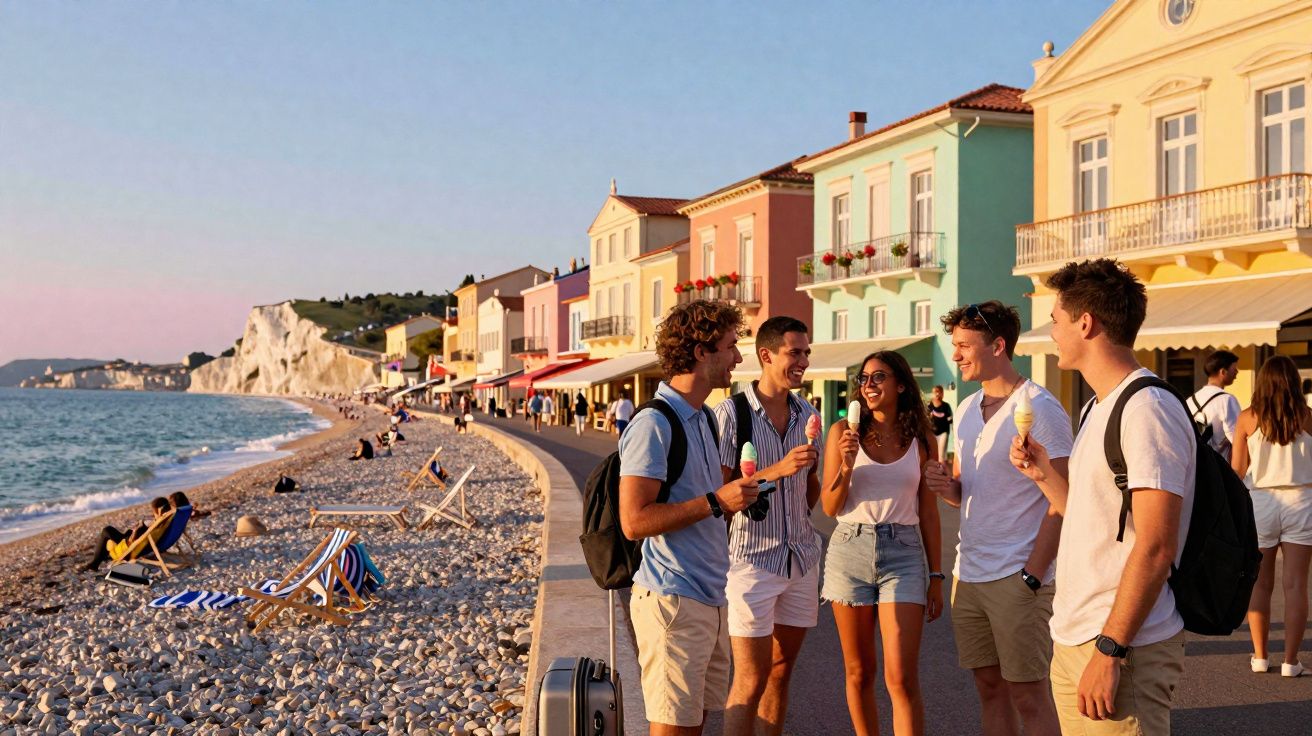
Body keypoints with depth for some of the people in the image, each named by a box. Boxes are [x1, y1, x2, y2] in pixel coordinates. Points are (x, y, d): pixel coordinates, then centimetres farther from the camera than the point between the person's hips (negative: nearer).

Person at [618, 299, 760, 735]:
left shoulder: (704, 418, 14)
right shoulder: (653, 425, -16)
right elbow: (634, 521, -22)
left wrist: (739, 498, 6)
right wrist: (715, 503, -21)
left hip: (711, 597, 9)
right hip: (672, 600, -9)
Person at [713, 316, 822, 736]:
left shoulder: (807, 414, 8)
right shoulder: (731, 413, -11)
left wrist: (798, 522, 4)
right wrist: (777, 470, -23)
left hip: (802, 557, 6)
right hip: (752, 558, -6)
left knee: (781, 671, 13)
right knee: (751, 680, -3)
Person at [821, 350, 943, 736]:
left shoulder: (921, 440, 4)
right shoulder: (844, 433, 2)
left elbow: (928, 512, 9)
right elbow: (830, 507, 2)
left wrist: (936, 576, 8)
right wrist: (846, 465, -15)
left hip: (903, 554, 0)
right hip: (850, 549, 1)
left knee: (902, 678, -8)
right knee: (859, 672, 10)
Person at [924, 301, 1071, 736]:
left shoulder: (1040, 409, -11)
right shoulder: (967, 410, 12)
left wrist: (1031, 577, -17)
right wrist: (946, 487, -3)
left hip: (1018, 577, -7)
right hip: (968, 573, 7)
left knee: (1029, 697, 2)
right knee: (990, 689, 13)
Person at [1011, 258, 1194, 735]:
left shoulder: (1148, 410, -16)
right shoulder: (1097, 409, 14)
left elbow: (1155, 547, -21)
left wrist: (1109, 650, -22)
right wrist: (1043, 474, 7)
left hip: (1124, 649, -9)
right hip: (1071, 641, 9)